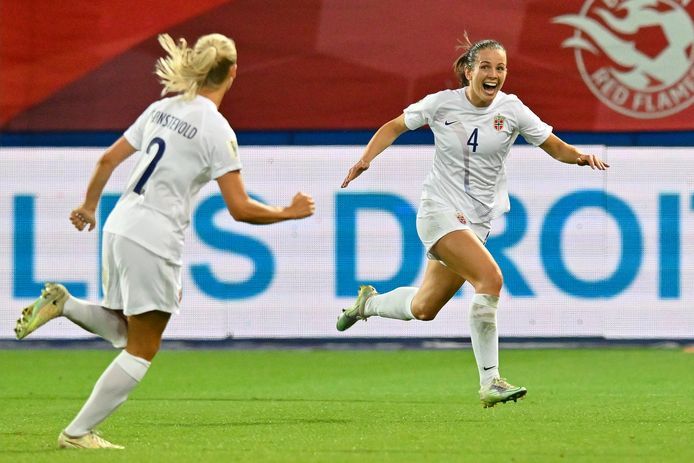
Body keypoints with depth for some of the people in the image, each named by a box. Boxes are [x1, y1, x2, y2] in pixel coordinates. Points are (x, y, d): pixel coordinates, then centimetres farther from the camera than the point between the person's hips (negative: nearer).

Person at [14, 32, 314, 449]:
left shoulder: (163, 108, 9)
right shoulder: (217, 130, -12)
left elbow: (109, 159, 15)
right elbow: (241, 209, -14)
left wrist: (89, 206, 30)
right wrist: (289, 213, 1)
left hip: (119, 228, 8)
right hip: (154, 241, -8)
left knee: (122, 332, 25)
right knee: (142, 351, 4)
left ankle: (64, 303, 0)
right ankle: (78, 433, 3)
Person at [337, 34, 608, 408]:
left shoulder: (512, 110, -1)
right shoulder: (442, 103, -5)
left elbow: (556, 148, 2)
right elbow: (394, 127, 8)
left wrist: (581, 156, -19)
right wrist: (366, 158, -7)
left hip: (477, 220, 4)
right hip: (439, 209, -4)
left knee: (423, 309, 10)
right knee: (490, 279, -26)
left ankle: (369, 303, 43)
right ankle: (489, 383, -23)